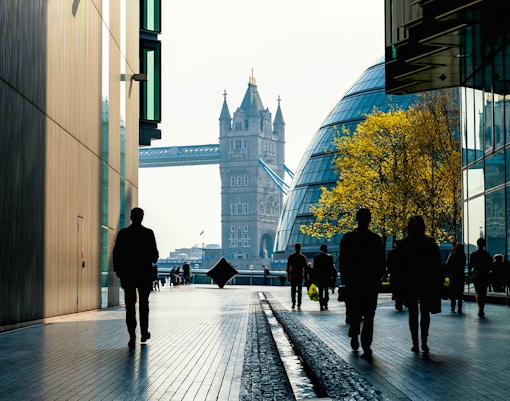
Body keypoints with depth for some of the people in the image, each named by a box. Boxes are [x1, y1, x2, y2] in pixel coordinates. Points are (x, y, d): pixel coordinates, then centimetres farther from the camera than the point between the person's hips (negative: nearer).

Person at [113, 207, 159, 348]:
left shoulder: (123, 233, -1)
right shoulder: (148, 233, -5)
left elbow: (116, 253, -2)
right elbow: (154, 253, -6)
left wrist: (117, 269, 8)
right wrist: (153, 259, 16)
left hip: (127, 273, 0)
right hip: (145, 273, 0)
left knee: (130, 306, 1)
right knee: (143, 303, 15)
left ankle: (132, 336, -8)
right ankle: (144, 333, 20)